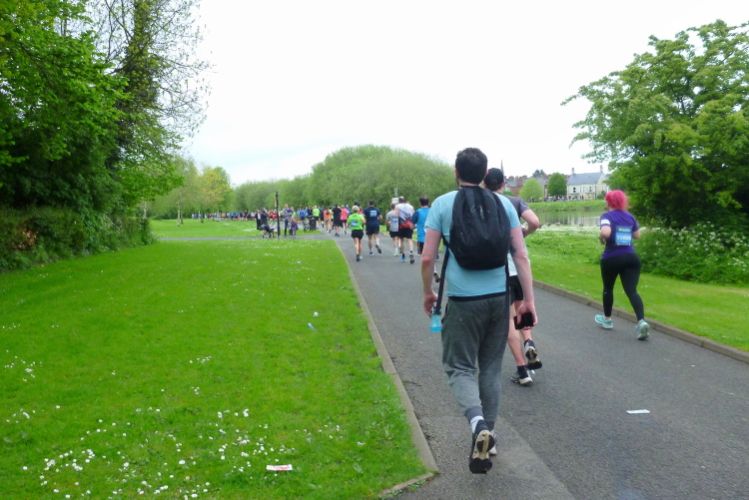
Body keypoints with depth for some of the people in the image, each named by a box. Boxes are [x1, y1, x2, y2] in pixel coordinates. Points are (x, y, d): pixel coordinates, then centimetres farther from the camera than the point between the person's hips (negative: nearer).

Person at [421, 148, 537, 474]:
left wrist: (428, 293, 11)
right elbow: (521, 255, 1)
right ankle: (487, 433, 25)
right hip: (499, 298, 3)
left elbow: (427, 258, -4)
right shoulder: (503, 203, 4)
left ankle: (478, 424, -19)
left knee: (460, 367, 6)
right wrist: (529, 300, 6)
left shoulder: (442, 204, -2)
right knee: (490, 368, 17)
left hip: (462, 300, -3)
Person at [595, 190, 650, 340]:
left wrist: (601, 238, -7)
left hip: (611, 258, -4)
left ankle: (607, 319, 34)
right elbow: (637, 235, 19)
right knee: (632, 290, -2)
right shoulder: (630, 216, 9)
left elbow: (605, 232, -27)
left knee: (608, 288, 19)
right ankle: (641, 321, -23)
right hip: (631, 257, 4)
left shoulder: (607, 216, -8)